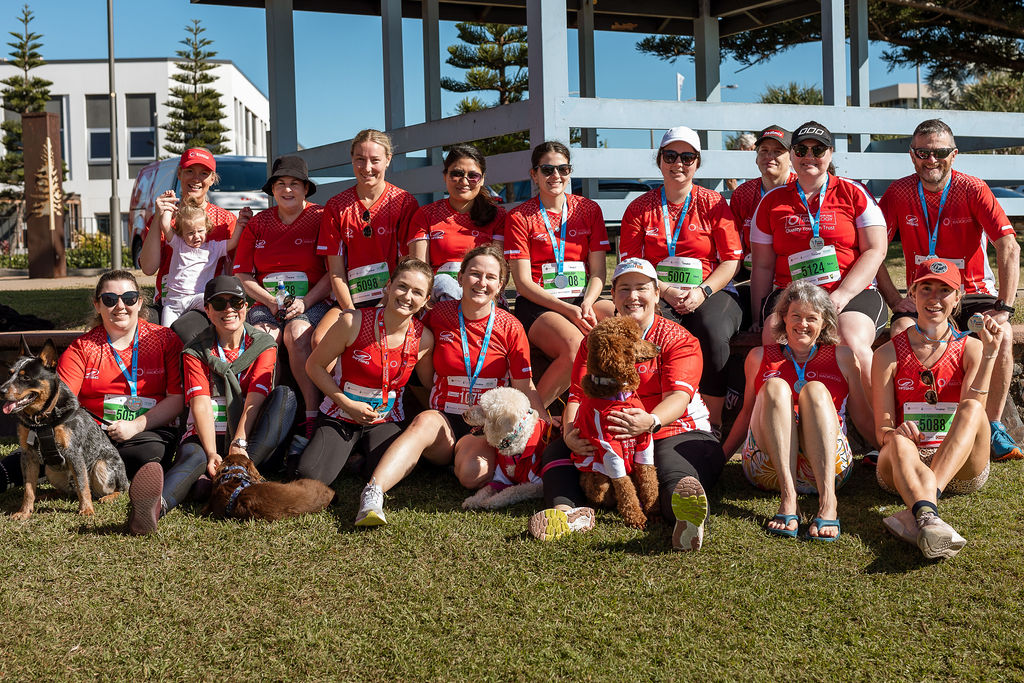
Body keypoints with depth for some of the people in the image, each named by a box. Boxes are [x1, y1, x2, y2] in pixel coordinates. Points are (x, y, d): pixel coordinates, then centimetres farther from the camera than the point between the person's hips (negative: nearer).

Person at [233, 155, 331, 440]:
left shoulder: (321, 218, 4)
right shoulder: (258, 223, 15)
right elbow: (243, 275, 13)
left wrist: (305, 302, -14)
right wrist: (271, 301, -4)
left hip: (312, 302, -3)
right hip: (266, 303, 3)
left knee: (296, 335, -35)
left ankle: (313, 415, -31)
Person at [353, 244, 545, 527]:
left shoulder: (509, 328, 1)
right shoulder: (438, 315, 3)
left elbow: (525, 387, 3)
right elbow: (425, 376, 16)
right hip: (443, 419, 1)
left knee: (473, 473, -33)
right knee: (425, 421, -36)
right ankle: (372, 495, -46)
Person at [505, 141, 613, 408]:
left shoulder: (589, 209, 13)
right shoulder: (519, 216, 3)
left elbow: (598, 271, 10)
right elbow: (523, 282, -4)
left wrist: (587, 304, -11)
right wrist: (568, 310, -15)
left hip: (582, 299, 4)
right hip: (538, 305, -4)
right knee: (575, 346, -35)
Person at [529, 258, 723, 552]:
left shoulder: (678, 339, 0)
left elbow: (679, 395, -17)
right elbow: (578, 396, 1)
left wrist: (651, 421, -43)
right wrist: (570, 433, -24)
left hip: (676, 432, -4)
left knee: (674, 471, -39)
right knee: (556, 449, -19)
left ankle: (688, 515, -73)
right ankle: (568, 509, -47)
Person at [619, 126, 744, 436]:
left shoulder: (713, 203, 8)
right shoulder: (640, 208, 10)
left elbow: (731, 260, 4)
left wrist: (702, 291, -13)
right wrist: (666, 291, -11)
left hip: (712, 293, 0)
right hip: (659, 296, 1)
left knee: (712, 332, -33)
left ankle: (713, 424, -20)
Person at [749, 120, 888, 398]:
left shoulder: (854, 194, 11)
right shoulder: (772, 201, 16)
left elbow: (875, 251, 2)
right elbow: (762, 265, 16)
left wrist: (841, 296, -12)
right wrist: (759, 316, 6)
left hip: (852, 293, -1)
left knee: (852, 343, -33)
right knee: (776, 337, -32)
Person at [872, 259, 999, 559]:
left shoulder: (970, 348, 7)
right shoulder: (889, 353, 5)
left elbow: (972, 412, -10)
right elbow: (883, 430, -1)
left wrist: (990, 353, -15)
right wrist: (896, 433, -25)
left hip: (961, 469, 1)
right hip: (903, 466, -1)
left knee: (972, 408, -29)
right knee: (900, 441, -35)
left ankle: (916, 513, -47)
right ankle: (929, 520, -64)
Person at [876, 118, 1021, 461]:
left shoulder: (973, 189, -8)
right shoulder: (899, 192, -3)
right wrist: (895, 300, -10)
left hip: (974, 294, -1)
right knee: (902, 332, -30)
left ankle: (993, 426, -12)